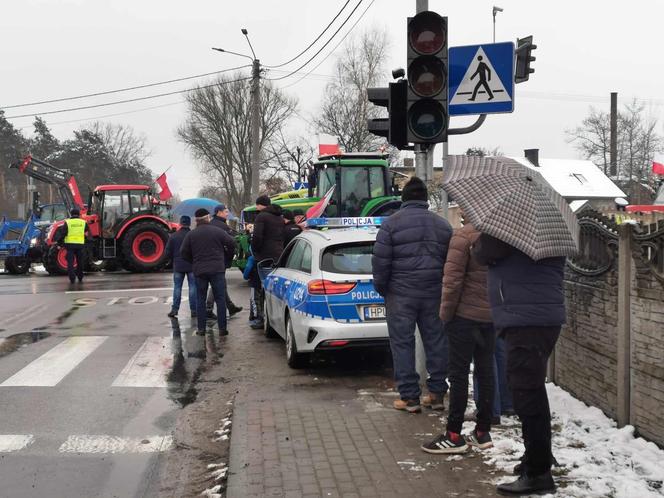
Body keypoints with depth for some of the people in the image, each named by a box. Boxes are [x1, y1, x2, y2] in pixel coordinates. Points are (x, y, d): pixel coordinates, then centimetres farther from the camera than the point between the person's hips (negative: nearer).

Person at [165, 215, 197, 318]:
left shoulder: (173, 236, -3)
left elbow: (168, 252, 0)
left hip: (178, 266, 1)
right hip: (192, 265, -1)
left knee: (177, 287, 9)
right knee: (193, 287, 4)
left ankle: (174, 309, 6)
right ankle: (193, 310, 4)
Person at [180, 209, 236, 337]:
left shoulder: (191, 235, 2)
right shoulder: (217, 231, -3)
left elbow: (183, 253, 2)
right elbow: (232, 243, -3)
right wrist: (225, 252, 16)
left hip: (199, 271, 2)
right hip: (217, 270, -2)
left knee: (200, 300, 10)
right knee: (220, 299, 3)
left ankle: (201, 328, 7)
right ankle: (222, 328, 1)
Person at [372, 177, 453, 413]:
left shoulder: (392, 223, -5)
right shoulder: (442, 224, 9)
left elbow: (380, 260, -8)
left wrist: (381, 287, 4)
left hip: (401, 294, -4)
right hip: (434, 294, 4)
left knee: (402, 343, 2)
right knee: (435, 341, 11)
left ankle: (409, 396, 3)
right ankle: (437, 393, 16)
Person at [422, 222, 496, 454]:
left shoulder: (464, 235, -15)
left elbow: (453, 279, -17)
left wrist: (446, 312, -5)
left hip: (465, 314, -6)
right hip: (491, 316, 6)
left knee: (459, 373, 0)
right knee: (486, 372, 11)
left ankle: (454, 435, 4)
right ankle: (482, 432, 19)